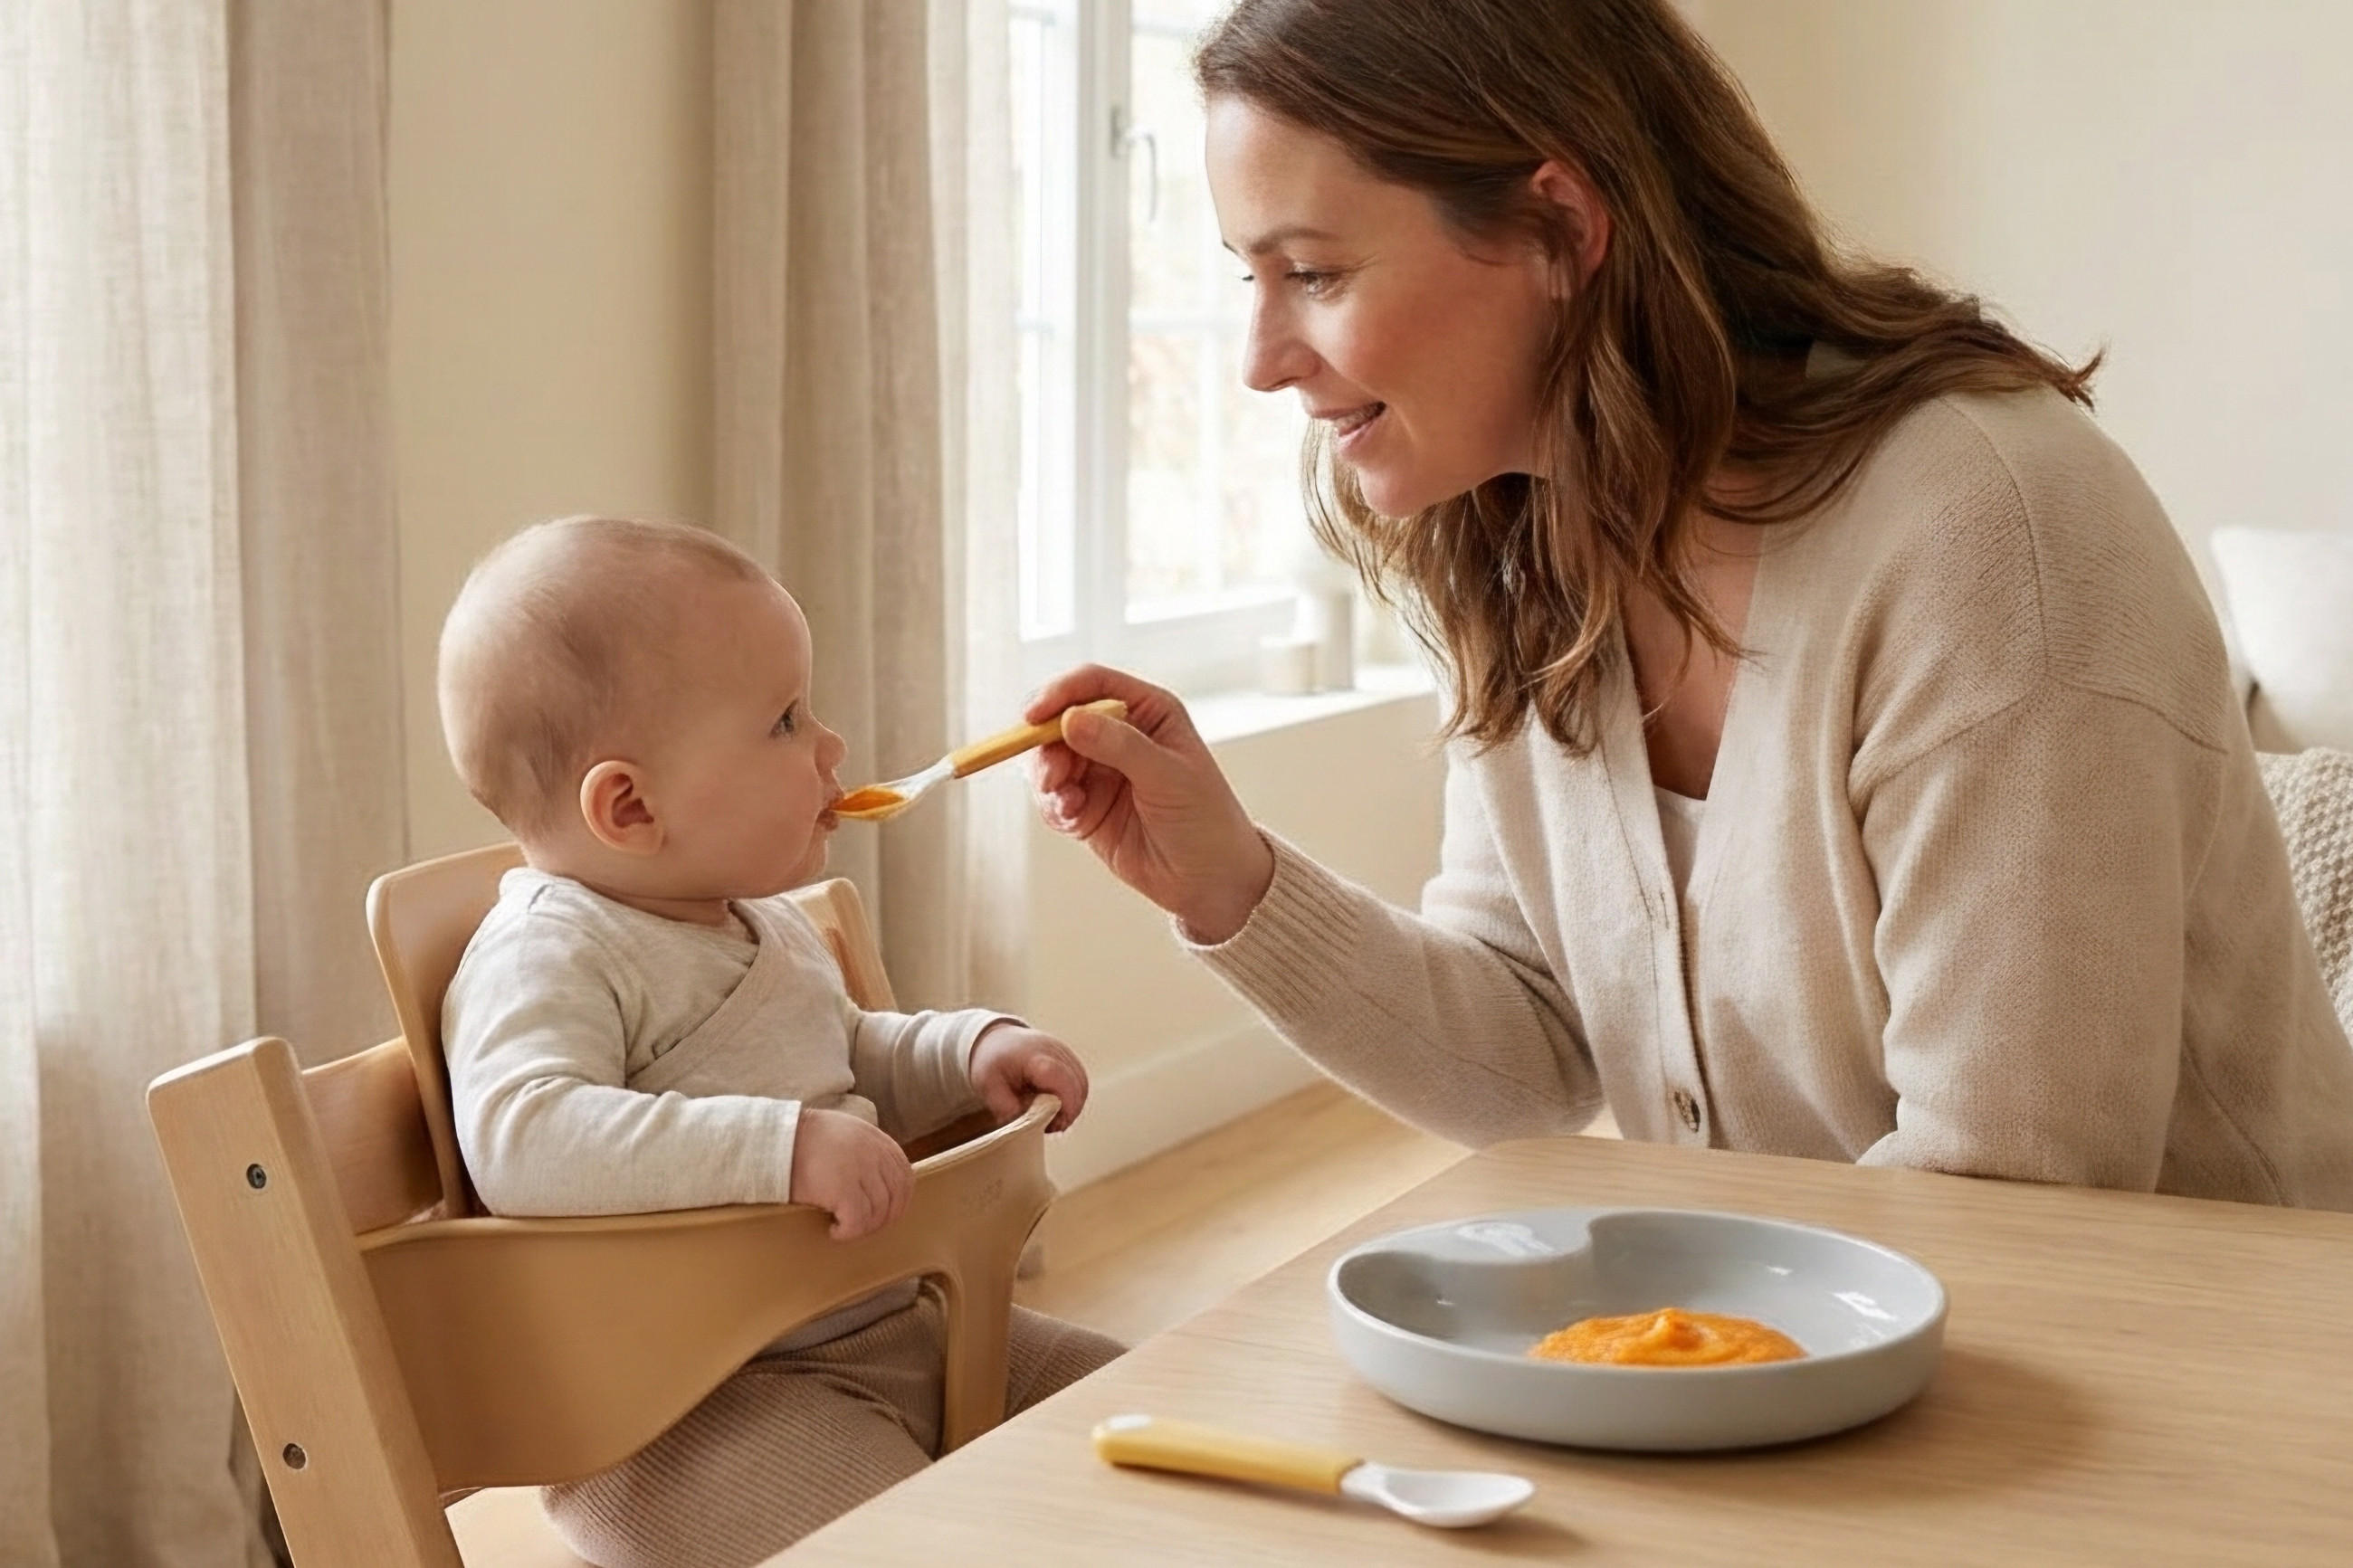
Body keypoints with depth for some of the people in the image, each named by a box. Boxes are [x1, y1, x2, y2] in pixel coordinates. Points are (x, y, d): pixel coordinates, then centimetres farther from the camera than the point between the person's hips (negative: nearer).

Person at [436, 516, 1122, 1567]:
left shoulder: (765, 925, 13)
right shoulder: (550, 956, -17)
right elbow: (521, 1137, -35)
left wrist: (970, 1051, 10)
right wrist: (781, 1147, -40)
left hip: (889, 1325, 9)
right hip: (694, 1407, -9)